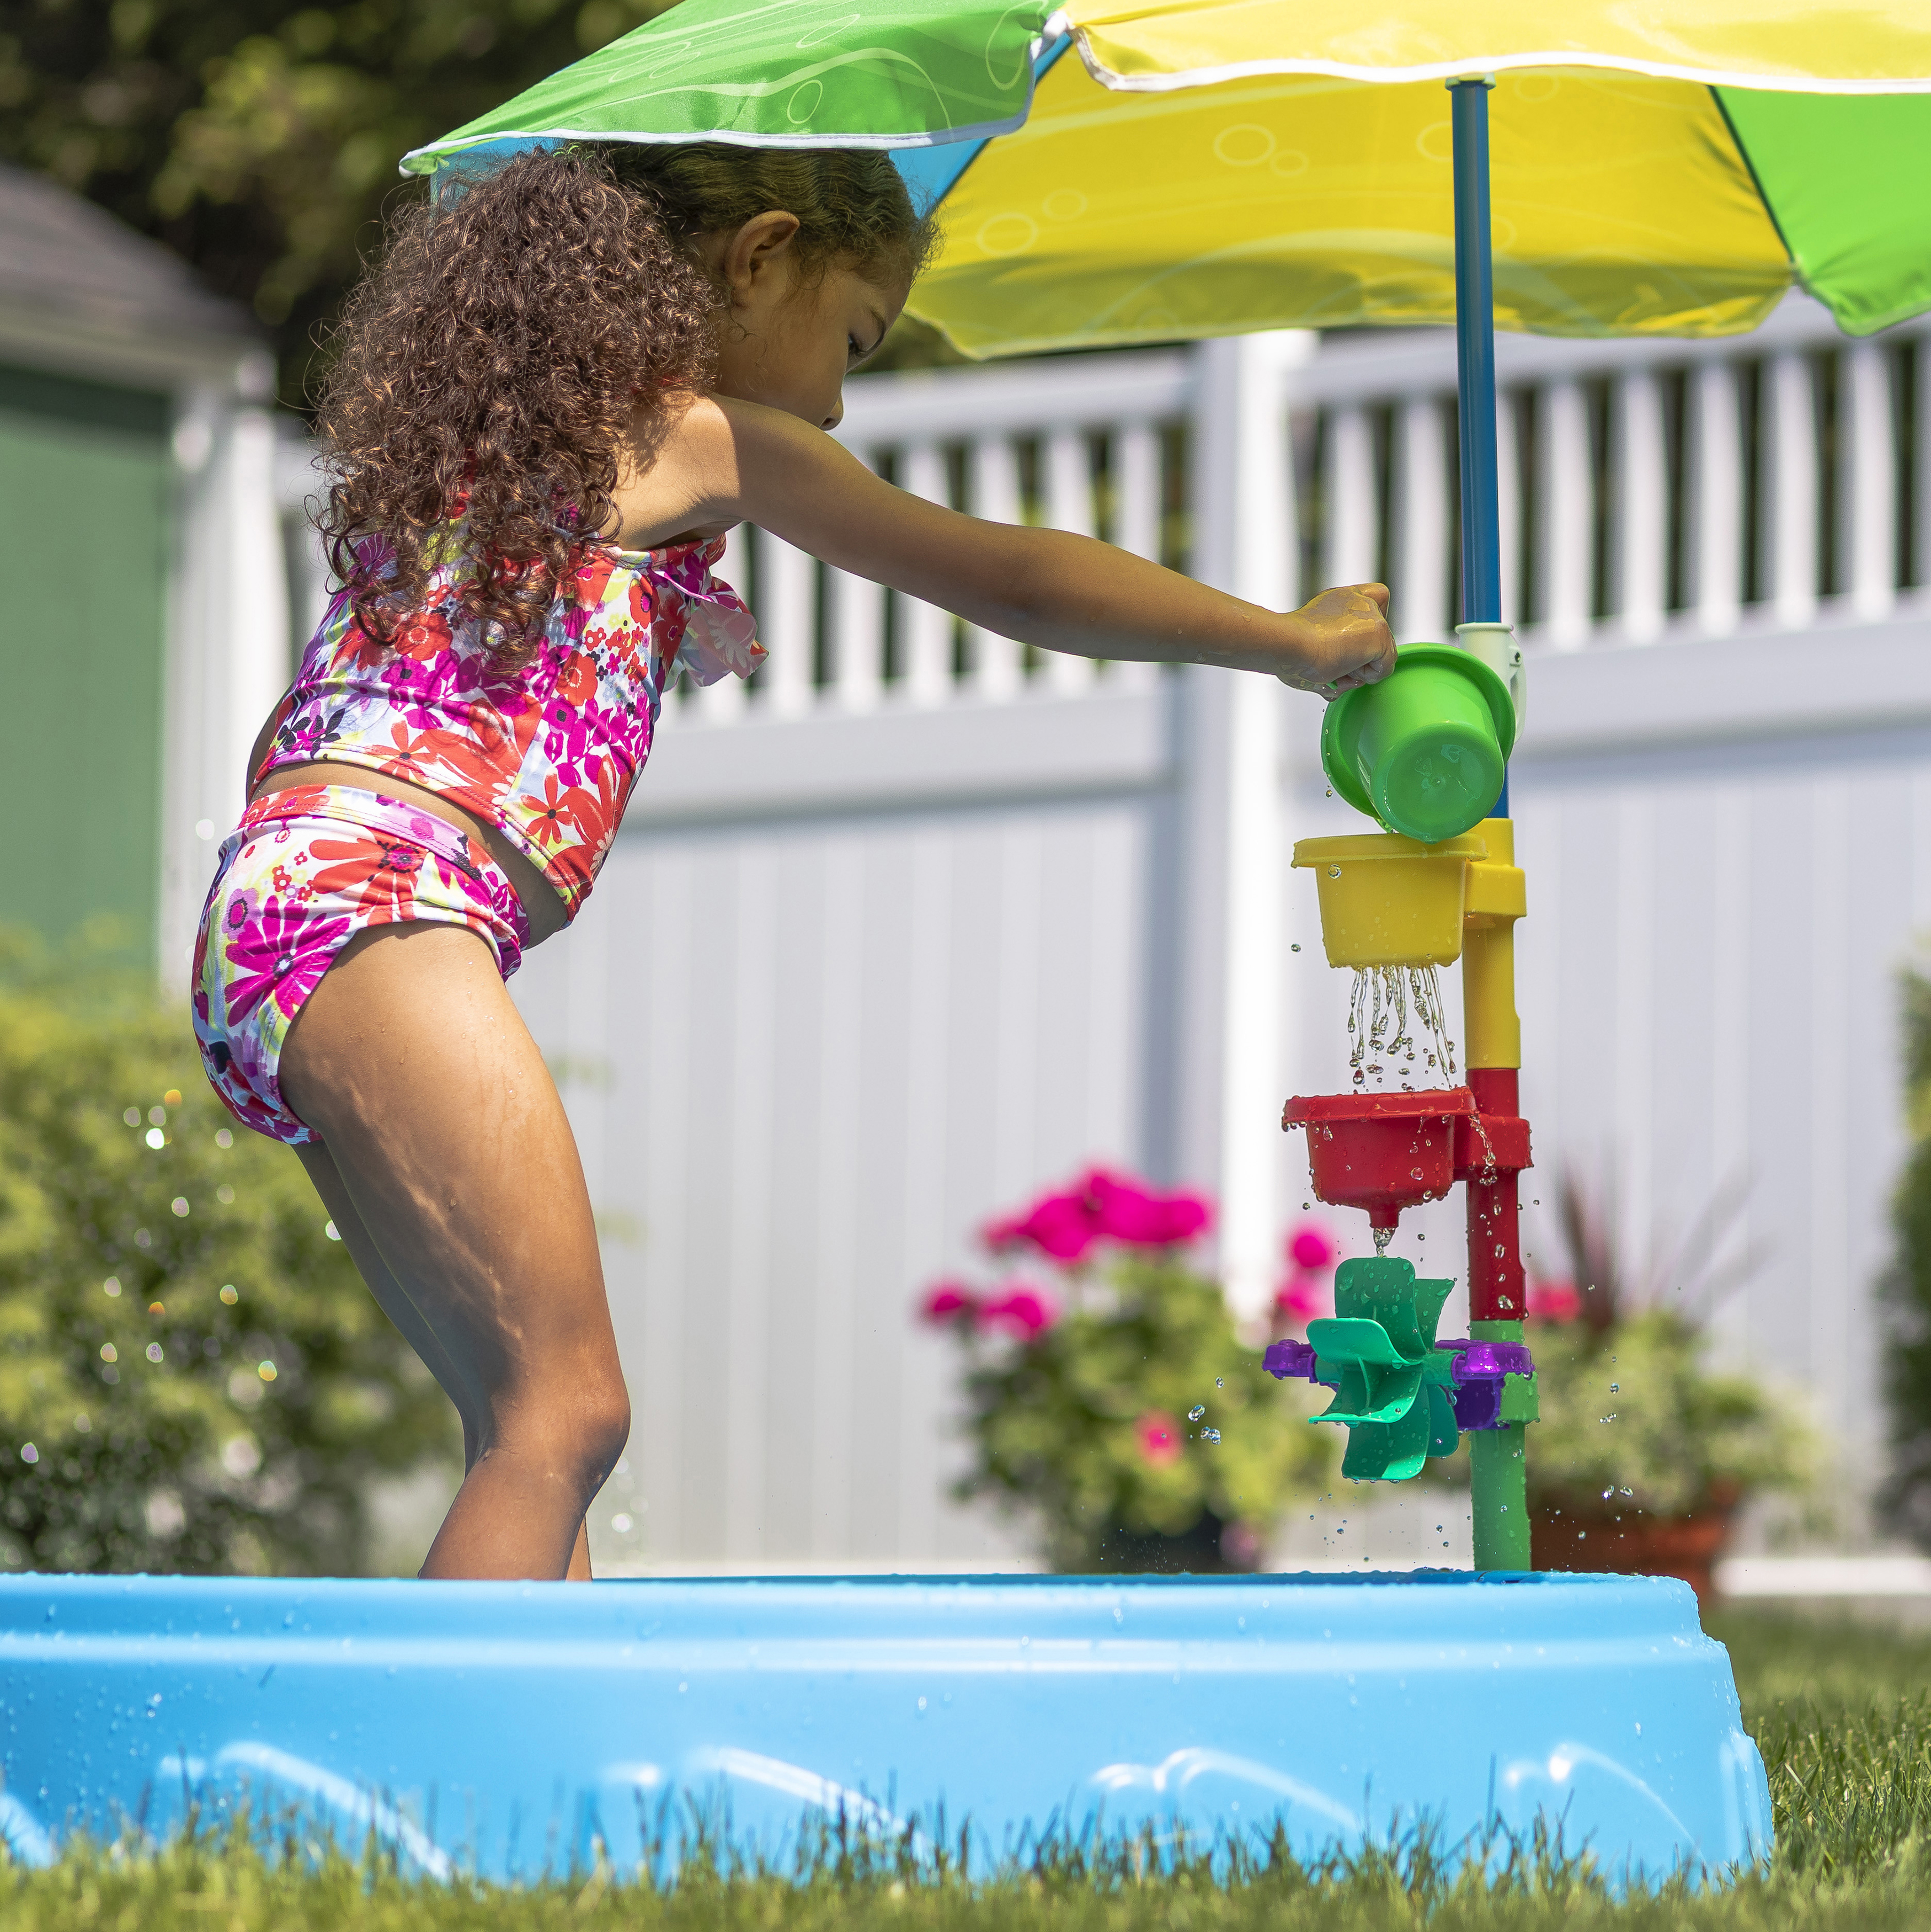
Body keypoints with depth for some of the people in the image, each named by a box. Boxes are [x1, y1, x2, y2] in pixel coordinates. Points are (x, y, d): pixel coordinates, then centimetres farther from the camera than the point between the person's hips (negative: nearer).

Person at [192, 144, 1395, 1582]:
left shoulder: (484, 411, 26)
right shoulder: (706, 438, 4)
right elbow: (1008, 579, 9)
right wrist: (1295, 641, 18)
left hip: (274, 920, 9)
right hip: (380, 904, -9)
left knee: (530, 1430, 8)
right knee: (565, 1413, -13)